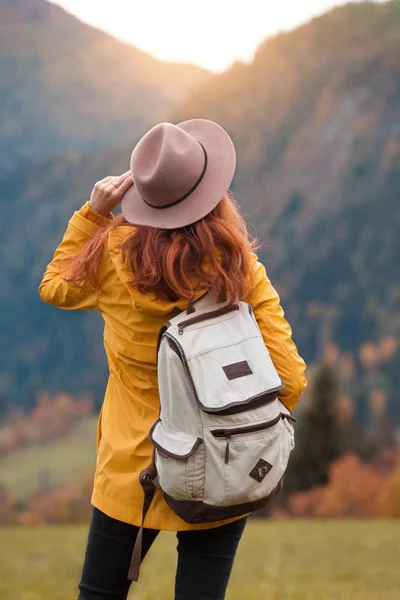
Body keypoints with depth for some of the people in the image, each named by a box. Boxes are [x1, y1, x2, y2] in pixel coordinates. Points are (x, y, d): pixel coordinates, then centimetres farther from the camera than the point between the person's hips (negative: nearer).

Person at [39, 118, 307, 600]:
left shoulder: (115, 252, -14)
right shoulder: (242, 271, -14)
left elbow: (55, 287, 9)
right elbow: (288, 381, -12)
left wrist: (92, 213, 2)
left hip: (131, 474, 0)